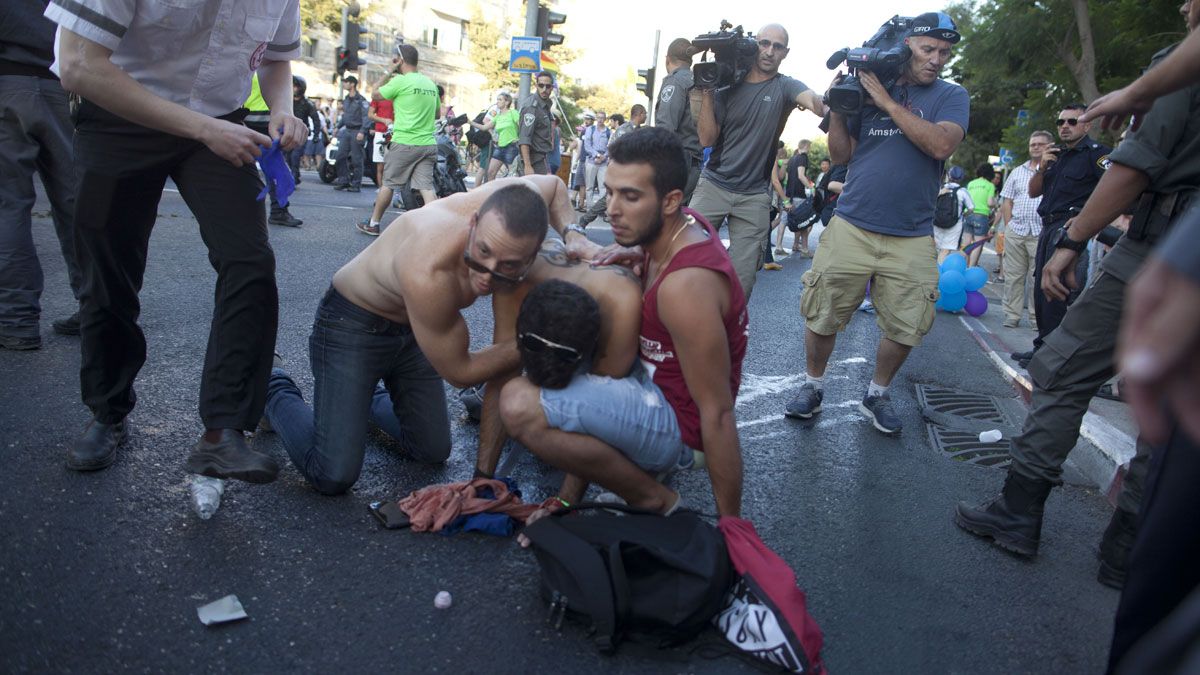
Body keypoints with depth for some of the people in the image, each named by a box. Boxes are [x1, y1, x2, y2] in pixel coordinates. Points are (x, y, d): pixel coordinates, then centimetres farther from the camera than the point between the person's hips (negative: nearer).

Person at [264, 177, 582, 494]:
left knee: (433, 451, 13)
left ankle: (366, 396, 40)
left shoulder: (514, 202, -28)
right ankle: (277, 390, 18)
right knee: (334, 477, -10)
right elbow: (459, 372, -26)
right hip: (352, 325, -6)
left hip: (413, 328, 7)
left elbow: (553, 184, 0)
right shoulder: (428, 274, -43)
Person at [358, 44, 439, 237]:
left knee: (388, 183, 9)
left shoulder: (400, 81, -8)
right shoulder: (431, 84, 11)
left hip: (404, 143, -4)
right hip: (429, 144, 5)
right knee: (426, 187, -2)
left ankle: (373, 224, 21)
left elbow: (376, 94, 5)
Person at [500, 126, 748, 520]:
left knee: (519, 404, -31)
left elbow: (718, 414, -25)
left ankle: (654, 500, -7)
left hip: (675, 422, -10)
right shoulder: (683, 225, -3)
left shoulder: (686, 285, -29)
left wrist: (731, 528, -17)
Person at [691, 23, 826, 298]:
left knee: (742, 280, 0)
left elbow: (813, 100, -22)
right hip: (713, 185, 1)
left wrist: (830, 110, -45)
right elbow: (707, 139, -2)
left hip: (754, 196, 0)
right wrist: (706, 92, -11)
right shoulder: (727, 85, 5)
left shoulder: (785, 87, 2)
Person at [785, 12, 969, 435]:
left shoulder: (951, 96, 5)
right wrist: (836, 107, -7)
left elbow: (942, 145, -15)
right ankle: (813, 386, 23)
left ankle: (877, 395, 26)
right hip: (850, 227, 0)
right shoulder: (866, 86, 7)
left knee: (904, 328, 4)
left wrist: (887, 102, -14)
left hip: (912, 238, 0)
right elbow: (840, 155, 8)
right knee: (821, 316, 1)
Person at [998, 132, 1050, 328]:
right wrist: (1009, 226, 6)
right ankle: (1012, 315, 11)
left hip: (1041, 233, -3)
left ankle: (1037, 317, 7)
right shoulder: (1018, 172, 16)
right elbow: (1006, 202, 14)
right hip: (1016, 231, 4)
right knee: (1013, 275, 4)